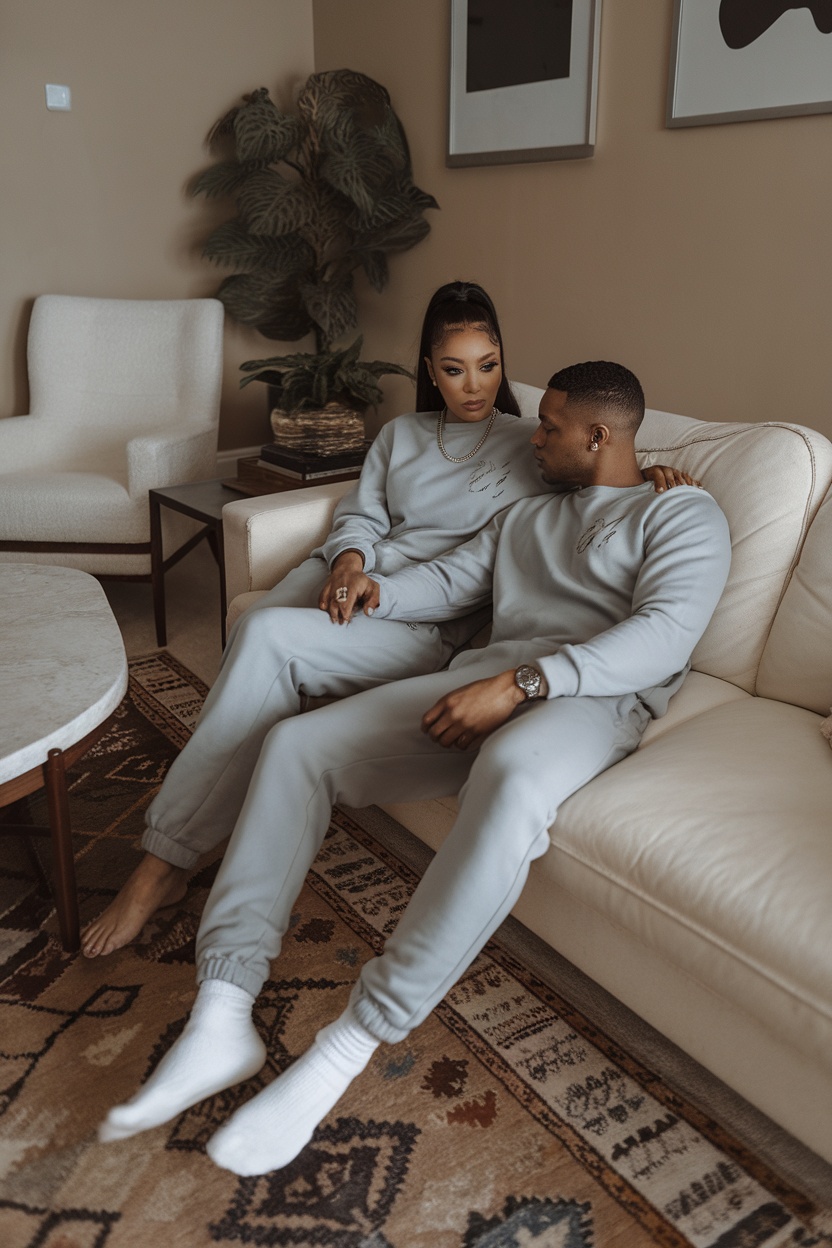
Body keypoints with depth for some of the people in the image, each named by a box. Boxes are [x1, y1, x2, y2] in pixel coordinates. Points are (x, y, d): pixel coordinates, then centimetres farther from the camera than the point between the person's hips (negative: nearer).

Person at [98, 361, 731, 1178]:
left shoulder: (683, 514, 8)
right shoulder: (526, 513, 31)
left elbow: (664, 635, -10)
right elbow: (451, 580, 24)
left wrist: (520, 682, -21)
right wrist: (371, 593, 2)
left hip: (593, 696, -6)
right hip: (483, 682, 7)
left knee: (511, 775, -43)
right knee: (296, 743, -13)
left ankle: (347, 1048, -33)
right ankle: (220, 1021, -18)